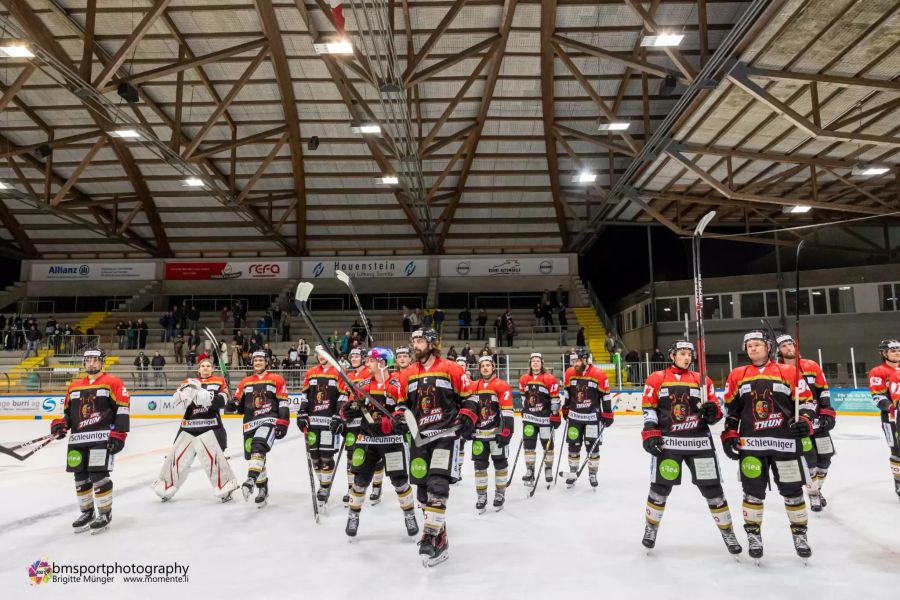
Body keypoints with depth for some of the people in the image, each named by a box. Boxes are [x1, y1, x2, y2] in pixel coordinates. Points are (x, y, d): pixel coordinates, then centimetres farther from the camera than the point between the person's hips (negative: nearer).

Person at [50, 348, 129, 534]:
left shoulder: (113, 382, -2)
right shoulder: (74, 386, 18)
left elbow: (122, 409, -7)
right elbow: (68, 411, 24)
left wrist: (119, 434, -14)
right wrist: (61, 424, 3)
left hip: (102, 437, -6)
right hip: (78, 438, 6)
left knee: (99, 475, -9)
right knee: (80, 477, 10)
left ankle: (105, 514, 5)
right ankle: (87, 513, 26)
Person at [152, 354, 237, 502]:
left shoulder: (219, 381, 6)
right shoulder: (189, 382, 13)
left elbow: (223, 401, -8)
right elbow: (176, 400, 0)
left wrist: (209, 398, -24)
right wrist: (186, 390, -20)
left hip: (210, 426, -3)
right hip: (189, 426, 4)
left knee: (213, 456, -13)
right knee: (177, 456, 7)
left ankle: (225, 488, -3)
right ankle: (165, 488, 23)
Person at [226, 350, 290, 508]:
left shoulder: (277, 380, 4)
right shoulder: (245, 382, 17)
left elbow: (284, 403, -1)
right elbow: (239, 404, 18)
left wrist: (283, 423, -10)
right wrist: (232, 405, -6)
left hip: (269, 419, -5)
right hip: (250, 423, 5)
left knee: (259, 447, -29)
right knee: (252, 455, 7)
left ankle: (251, 481, -40)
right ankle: (262, 489, 21)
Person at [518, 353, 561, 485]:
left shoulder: (549, 379, -10)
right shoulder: (524, 379, 3)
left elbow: (555, 398, -9)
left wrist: (556, 415, -11)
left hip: (545, 417, -3)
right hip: (529, 417, 3)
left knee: (547, 444, 7)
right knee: (528, 444, 3)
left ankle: (548, 469, 24)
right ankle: (529, 471, 12)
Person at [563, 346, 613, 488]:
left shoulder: (599, 375, -15)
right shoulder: (569, 373, -3)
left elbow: (605, 395, -7)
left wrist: (607, 414, -5)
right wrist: (566, 409, 17)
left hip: (592, 416, -3)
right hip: (574, 416, 3)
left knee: (592, 447, 3)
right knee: (573, 445, 9)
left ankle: (593, 475, 18)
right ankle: (572, 473, 23)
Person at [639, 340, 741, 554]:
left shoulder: (703, 380, 9)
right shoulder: (656, 379, 4)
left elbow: (716, 413, 11)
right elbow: (648, 409, 3)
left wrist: (713, 412, -12)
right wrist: (650, 434, -7)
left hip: (699, 441, 2)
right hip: (667, 442, -2)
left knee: (712, 488, 4)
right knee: (660, 488, 4)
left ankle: (727, 532, 21)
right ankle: (651, 527, 25)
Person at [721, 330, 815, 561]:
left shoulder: (788, 372, 3)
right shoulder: (737, 376, 7)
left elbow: (806, 401, 5)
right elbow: (731, 410, 12)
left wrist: (805, 421, -12)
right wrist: (729, 435, 5)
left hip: (784, 442, -1)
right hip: (750, 444, 1)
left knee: (792, 490, 8)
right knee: (753, 491, 5)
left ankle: (800, 535, 26)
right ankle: (753, 536, 20)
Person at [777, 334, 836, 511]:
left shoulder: (812, 366, 3)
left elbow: (823, 390, 8)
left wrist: (828, 413, 1)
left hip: (817, 419, 4)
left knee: (825, 456, 9)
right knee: (809, 458, -8)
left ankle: (817, 488, 31)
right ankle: (813, 495, 8)